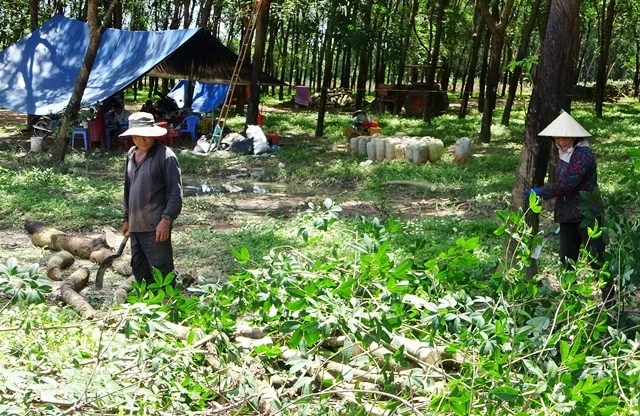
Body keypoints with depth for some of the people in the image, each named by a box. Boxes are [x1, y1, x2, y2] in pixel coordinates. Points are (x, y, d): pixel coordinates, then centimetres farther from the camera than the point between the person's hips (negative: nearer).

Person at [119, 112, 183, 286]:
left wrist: (167, 219, -22)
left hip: (156, 226, -8)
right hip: (136, 225, 8)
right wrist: (126, 218, 22)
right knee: (139, 269, 15)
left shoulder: (165, 156, -11)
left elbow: (175, 192, -15)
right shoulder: (131, 155, 12)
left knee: (161, 272, -7)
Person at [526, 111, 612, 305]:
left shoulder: (583, 154, -20)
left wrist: (541, 192, -15)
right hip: (568, 215, 9)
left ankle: (609, 298, 6)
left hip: (587, 215, -9)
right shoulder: (564, 153, 7)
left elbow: (566, 184, -25)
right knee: (567, 258, 15)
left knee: (596, 257, -3)